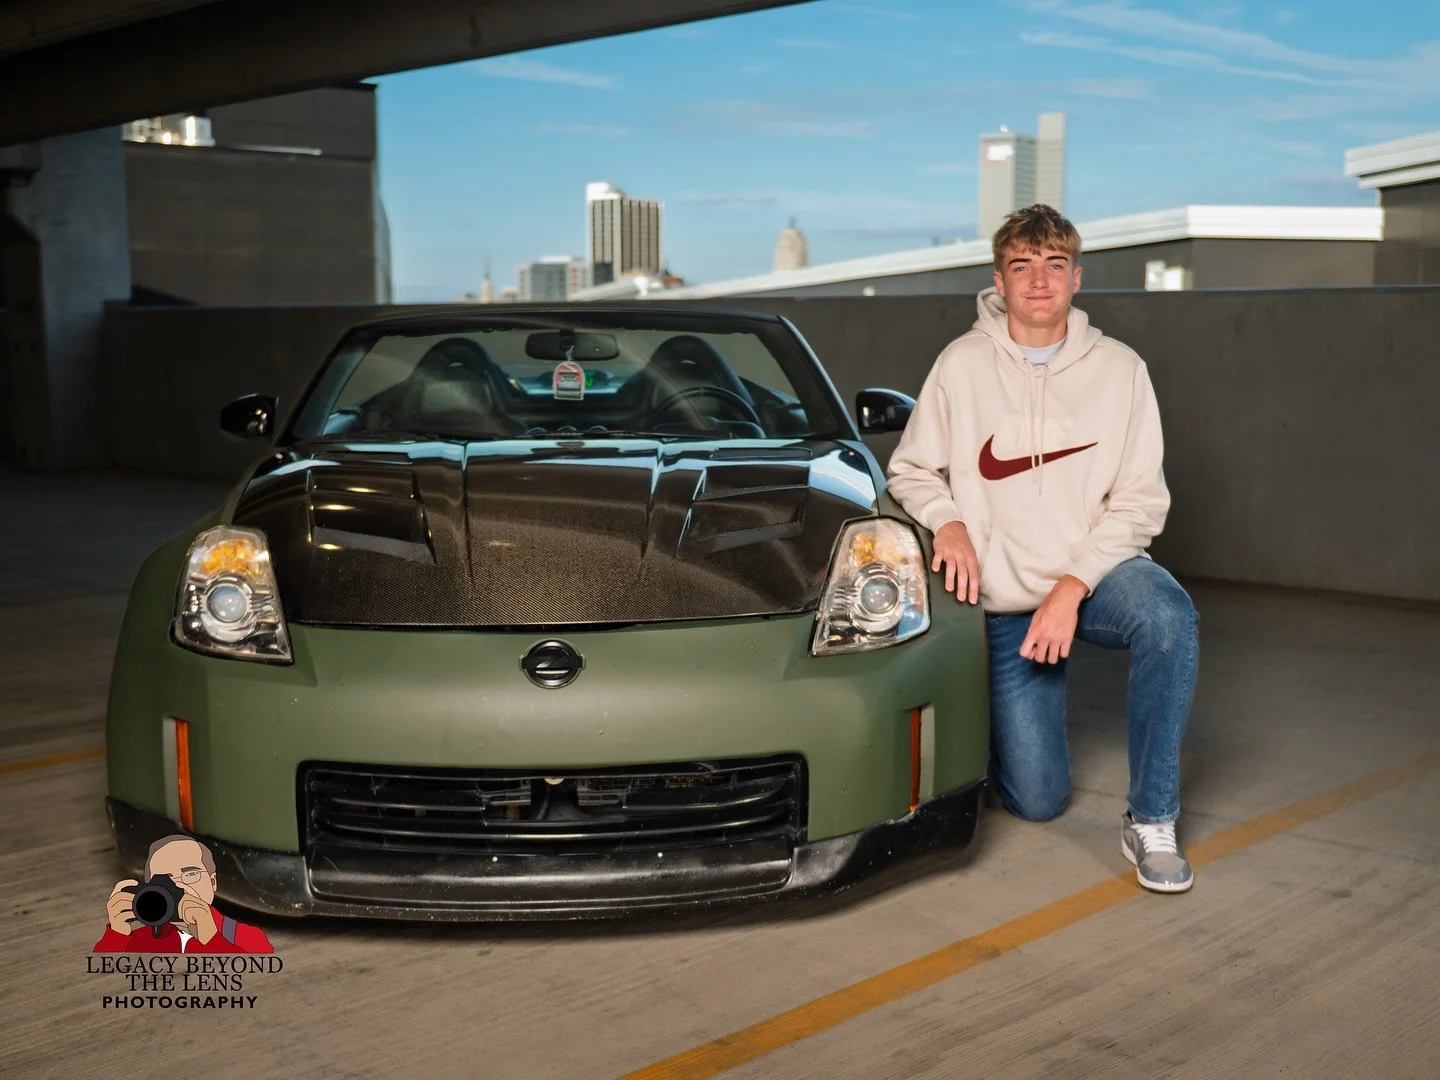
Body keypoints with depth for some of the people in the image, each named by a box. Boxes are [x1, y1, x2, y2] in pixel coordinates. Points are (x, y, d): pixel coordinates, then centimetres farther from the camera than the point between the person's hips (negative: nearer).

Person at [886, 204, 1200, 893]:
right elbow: (910, 471, 6)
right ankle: (1003, 721, 33)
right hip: (1005, 597, 0)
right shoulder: (962, 365, -1)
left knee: (1169, 617, -37)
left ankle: (1150, 821, -23)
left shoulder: (1118, 370, -2)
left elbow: (1140, 501, -6)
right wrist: (948, 521, -16)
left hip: (1094, 571, 0)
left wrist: (1072, 585, -19)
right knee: (1037, 800, -4)